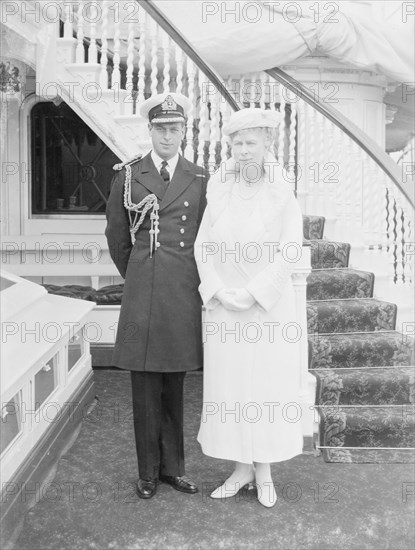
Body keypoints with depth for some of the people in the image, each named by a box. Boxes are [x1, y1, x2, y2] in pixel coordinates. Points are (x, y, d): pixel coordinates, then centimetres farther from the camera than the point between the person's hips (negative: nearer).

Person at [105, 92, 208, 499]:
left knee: (174, 386, 10)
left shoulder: (200, 180, 7)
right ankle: (148, 472, 20)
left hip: (184, 294, 1)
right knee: (145, 388, 5)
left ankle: (172, 466, 25)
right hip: (142, 296, -1)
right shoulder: (128, 175, 4)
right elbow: (116, 238, 11)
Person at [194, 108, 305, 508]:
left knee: (268, 385, 5)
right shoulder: (219, 191, 4)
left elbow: (290, 251, -9)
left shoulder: (282, 194, -4)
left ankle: (264, 470, 23)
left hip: (269, 306, -2)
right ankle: (241, 468, 24)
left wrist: (252, 292, -14)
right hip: (223, 308, 3)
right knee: (228, 387, 8)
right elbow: (203, 246, 2)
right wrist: (219, 291, -9)